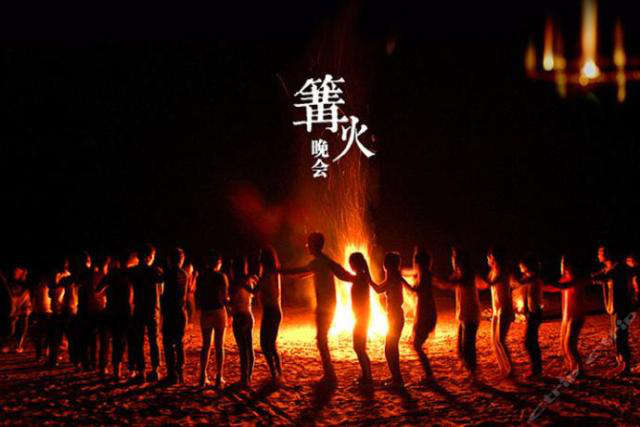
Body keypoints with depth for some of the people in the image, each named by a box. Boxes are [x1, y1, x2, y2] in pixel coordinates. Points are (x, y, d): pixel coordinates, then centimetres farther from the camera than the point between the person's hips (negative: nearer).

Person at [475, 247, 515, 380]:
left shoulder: (502, 270, -13)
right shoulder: (493, 271, 12)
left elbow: (489, 284, -26)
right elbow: (482, 285, 21)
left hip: (504, 310, -9)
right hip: (496, 310, 9)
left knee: (500, 341, -14)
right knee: (494, 341, 7)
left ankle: (510, 370, -9)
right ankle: (504, 370, 12)